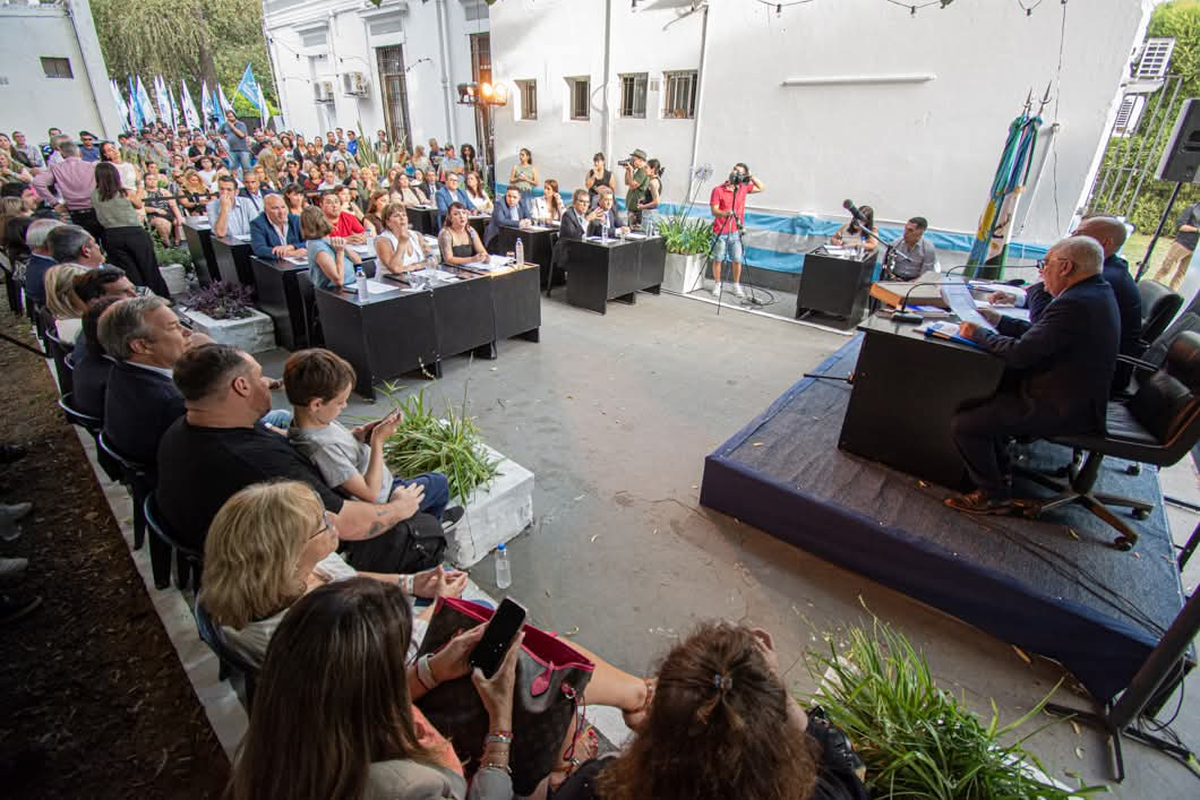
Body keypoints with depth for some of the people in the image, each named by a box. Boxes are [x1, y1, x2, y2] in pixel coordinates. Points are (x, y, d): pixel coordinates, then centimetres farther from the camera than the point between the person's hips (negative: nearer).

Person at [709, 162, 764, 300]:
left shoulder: (743, 188, 7)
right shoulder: (718, 190, -6)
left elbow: (761, 188, 20)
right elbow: (714, 211, -11)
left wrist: (751, 177, 5)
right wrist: (725, 213, -31)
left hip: (736, 231, 3)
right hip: (720, 231, -3)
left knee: (737, 260, 3)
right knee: (717, 259, 3)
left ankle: (736, 286, 17)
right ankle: (717, 285, 17)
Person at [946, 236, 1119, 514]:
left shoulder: (1075, 304, -26)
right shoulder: (1097, 292, 7)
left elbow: (1019, 354, -26)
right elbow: (1040, 333, 14)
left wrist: (978, 333, -13)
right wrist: (1000, 321, 10)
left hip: (1063, 411, -11)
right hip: (1078, 397, 11)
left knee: (963, 423, -15)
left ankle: (994, 496, 6)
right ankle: (999, 470, 29)